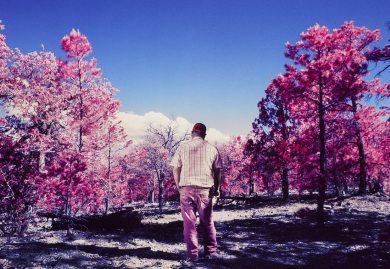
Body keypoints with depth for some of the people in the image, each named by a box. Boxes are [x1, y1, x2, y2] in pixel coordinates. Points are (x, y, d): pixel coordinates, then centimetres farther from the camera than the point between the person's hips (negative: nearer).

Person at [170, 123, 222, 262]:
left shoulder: (182, 147, 2)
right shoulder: (212, 148, 4)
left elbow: (176, 169, 2)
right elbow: (217, 171, 5)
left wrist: (179, 187, 12)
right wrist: (217, 188, 16)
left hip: (186, 188, -1)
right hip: (206, 189, 1)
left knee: (189, 223, 5)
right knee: (207, 222, 13)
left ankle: (192, 254, 6)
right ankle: (211, 252, 18)